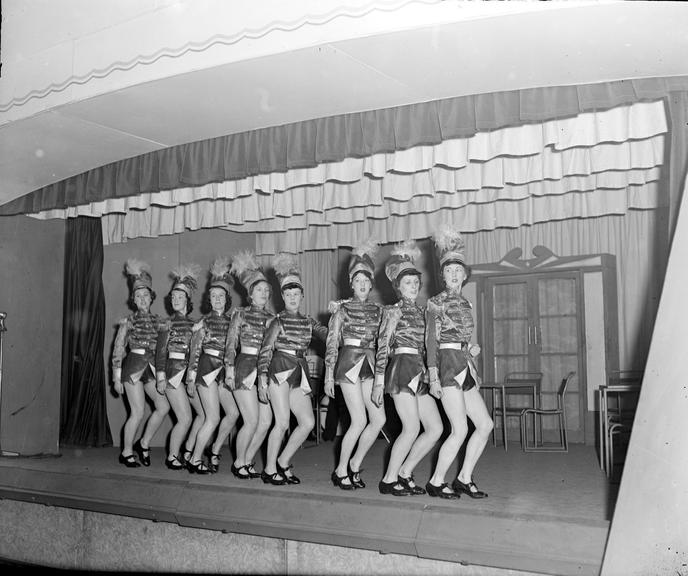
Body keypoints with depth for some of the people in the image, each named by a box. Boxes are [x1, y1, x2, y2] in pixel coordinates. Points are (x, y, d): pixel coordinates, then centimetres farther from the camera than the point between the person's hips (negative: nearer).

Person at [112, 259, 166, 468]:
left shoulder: (157, 320, 11)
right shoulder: (129, 320, -1)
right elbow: (118, 349, -1)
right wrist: (116, 376, -4)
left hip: (151, 368, 5)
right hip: (133, 366, -5)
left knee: (164, 406, -5)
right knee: (138, 413, -6)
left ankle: (144, 443, 13)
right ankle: (126, 453, 11)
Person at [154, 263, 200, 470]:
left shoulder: (194, 323, 11)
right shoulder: (167, 323, -2)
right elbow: (160, 352, -4)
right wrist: (161, 377, -10)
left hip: (190, 372, 6)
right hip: (173, 371, -5)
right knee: (185, 418, -9)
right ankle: (172, 457, 6)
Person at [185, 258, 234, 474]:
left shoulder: (231, 321, 10)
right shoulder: (204, 321, -2)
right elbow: (194, 351, -2)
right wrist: (191, 377, -6)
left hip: (224, 370, 5)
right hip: (207, 368, -5)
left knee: (235, 411, 3)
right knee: (213, 418, -7)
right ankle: (195, 460, 3)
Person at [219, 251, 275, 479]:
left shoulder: (272, 319, 13)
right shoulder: (240, 314, 3)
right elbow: (231, 344, 0)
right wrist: (229, 369, -9)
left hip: (265, 371, 5)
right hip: (245, 367, -5)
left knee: (266, 421, -1)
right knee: (252, 420, -10)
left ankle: (247, 462, 15)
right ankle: (239, 463, 9)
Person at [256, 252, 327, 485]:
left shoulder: (309, 322, 14)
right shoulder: (278, 321, 1)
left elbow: (329, 334, 3)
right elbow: (265, 351, -3)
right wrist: (262, 377, -11)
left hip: (299, 372, 6)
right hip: (280, 370, -5)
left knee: (308, 422, -1)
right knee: (282, 422, -9)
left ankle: (283, 462, 15)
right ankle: (269, 470, 5)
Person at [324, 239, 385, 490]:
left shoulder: (378, 310, 11)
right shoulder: (342, 309, 0)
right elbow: (331, 344, 0)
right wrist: (328, 376, -4)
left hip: (370, 365, 5)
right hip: (348, 363, -5)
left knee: (378, 419, -3)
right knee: (359, 420, -10)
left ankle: (355, 465, 15)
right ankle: (340, 471, 6)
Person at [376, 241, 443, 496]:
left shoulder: (421, 312, 19)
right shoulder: (394, 310, -1)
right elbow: (383, 345, -5)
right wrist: (379, 379, -10)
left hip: (420, 373, 7)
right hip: (401, 368, -7)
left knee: (435, 428, 2)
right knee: (412, 429, -10)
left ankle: (404, 472, 13)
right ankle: (389, 480, 3)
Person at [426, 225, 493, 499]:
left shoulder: (465, 302, 18)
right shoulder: (436, 302, -2)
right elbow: (432, 340, -8)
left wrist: (472, 348, 9)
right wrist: (433, 375, -16)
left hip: (465, 367, 8)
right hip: (448, 365, -8)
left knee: (485, 424, 3)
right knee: (460, 429, -12)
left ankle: (464, 479, 11)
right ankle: (436, 483, 0)